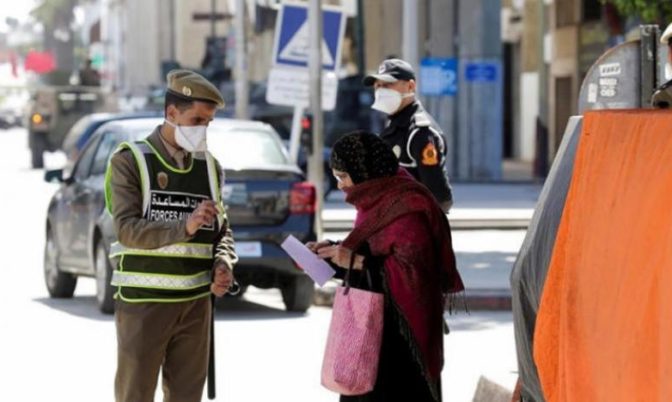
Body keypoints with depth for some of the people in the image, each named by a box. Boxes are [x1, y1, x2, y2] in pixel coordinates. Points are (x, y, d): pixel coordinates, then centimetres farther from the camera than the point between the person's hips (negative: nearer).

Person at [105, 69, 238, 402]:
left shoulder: (209, 167, 10)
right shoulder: (130, 161, -5)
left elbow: (222, 229, 17)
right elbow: (127, 229, -16)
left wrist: (224, 264, -5)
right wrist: (185, 226, -30)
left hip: (195, 303, 5)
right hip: (143, 301, -5)